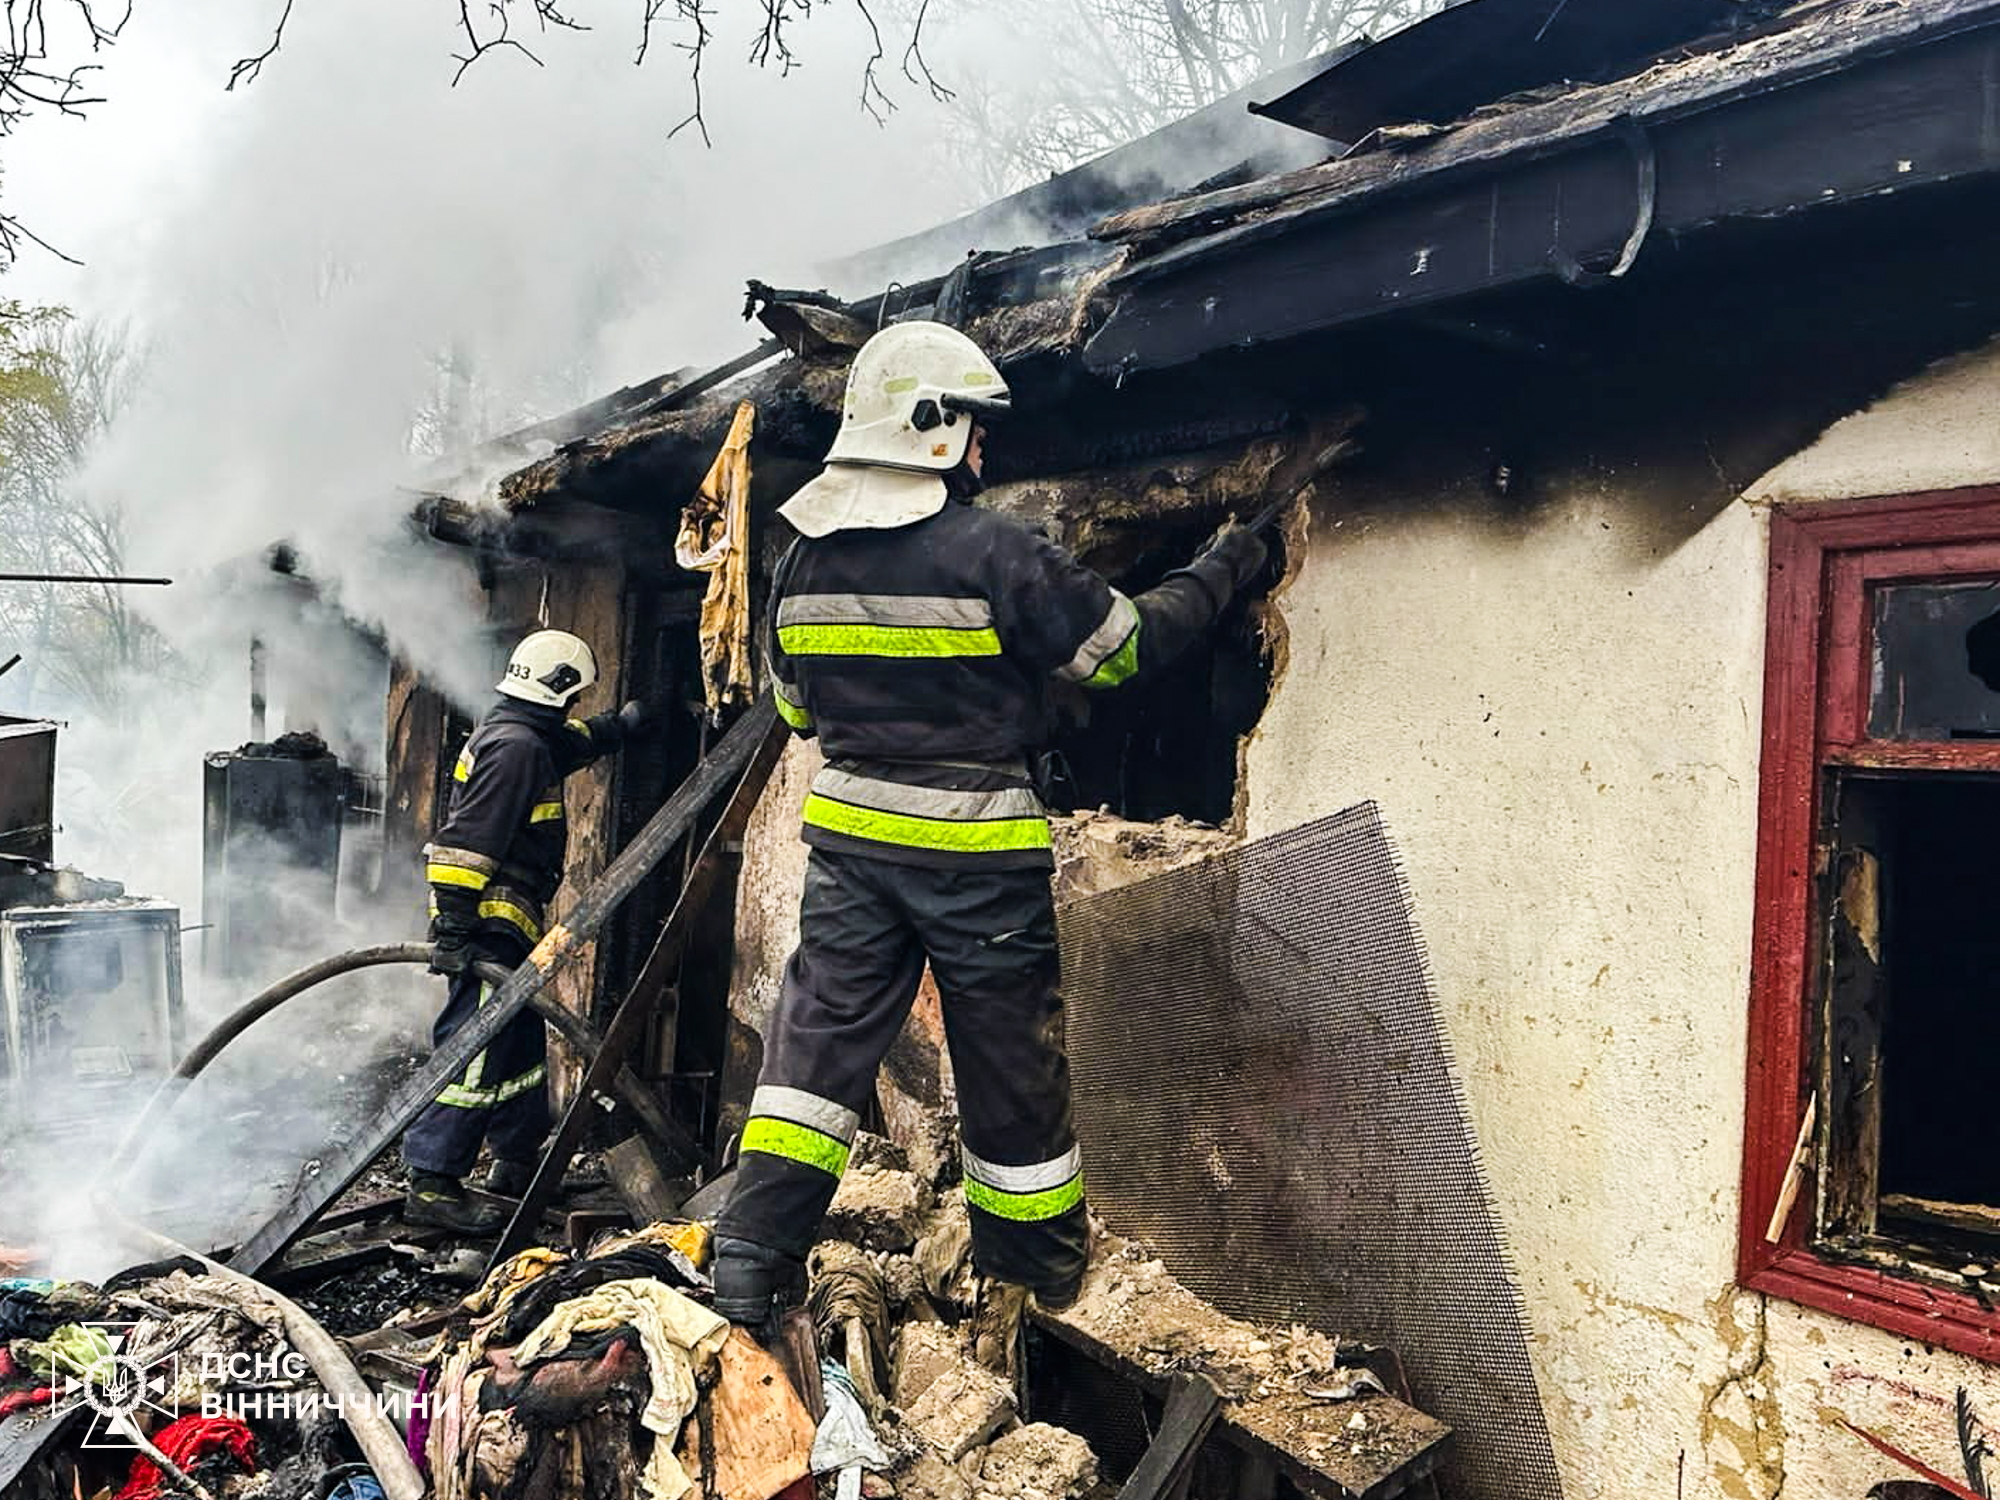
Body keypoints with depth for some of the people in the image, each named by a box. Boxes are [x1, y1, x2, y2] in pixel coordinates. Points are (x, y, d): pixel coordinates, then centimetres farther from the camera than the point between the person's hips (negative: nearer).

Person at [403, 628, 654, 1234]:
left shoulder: (532, 737, 16)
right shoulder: (515, 745, -16)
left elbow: (578, 739, 41)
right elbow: (467, 839, -23)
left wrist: (626, 722, 53)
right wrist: (452, 924, -25)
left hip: (506, 928, 11)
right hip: (487, 924, -11)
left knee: (524, 1042, 18)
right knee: (478, 1049, -10)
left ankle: (517, 1162, 31)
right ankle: (431, 1185, -7)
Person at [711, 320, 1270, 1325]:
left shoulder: (803, 563, 3)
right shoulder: (993, 553, -15)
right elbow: (1128, 645, -6)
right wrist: (1219, 573, 8)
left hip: (849, 834, 5)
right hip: (978, 850, -4)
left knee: (820, 1033, 11)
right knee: (1010, 1061, 10)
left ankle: (751, 1256, 5)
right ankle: (1042, 1279, 28)